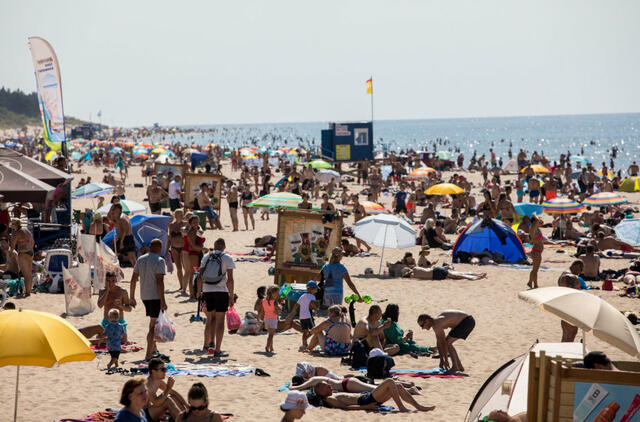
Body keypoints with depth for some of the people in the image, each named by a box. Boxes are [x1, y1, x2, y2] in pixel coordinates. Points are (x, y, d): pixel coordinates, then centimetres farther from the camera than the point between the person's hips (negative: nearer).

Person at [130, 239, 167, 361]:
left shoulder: (140, 260, 9)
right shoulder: (159, 261, -11)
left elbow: (133, 280, 10)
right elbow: (159, 281, -18)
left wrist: (131, 297, 17)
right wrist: (162, 301, -17)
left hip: (144, 296, 7)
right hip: (156, 296, -7)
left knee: (152, 321, 24)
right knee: (154, 325, -3)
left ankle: (154, 348, 34)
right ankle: (148, 354, -7)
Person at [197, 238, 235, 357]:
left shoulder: (206, 257, 7)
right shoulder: (227, 258, -3)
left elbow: (200, 277, 8)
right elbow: (230, 279, -8)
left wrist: (199, 291, 19)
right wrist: (231, 296, -3)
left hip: (207, 291, 4)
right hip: (221, 291, -4)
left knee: (211, 318, 21)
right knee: (220, 321, 0)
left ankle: (208, 343, 18)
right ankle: (217, 350, -1)